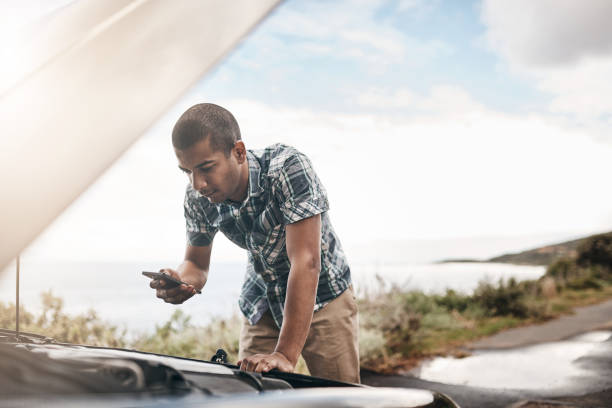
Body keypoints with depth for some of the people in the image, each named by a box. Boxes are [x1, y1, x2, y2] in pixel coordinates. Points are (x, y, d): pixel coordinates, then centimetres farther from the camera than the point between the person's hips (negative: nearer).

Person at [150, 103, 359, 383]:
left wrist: (286, 355, -41)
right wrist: (180, 281, -28)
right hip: (261, 306, 4)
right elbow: (197, 263, -1)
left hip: (323, 299, -4)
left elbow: (305, 262, -36)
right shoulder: (197, 197, -15)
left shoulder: (288, 168, -32)